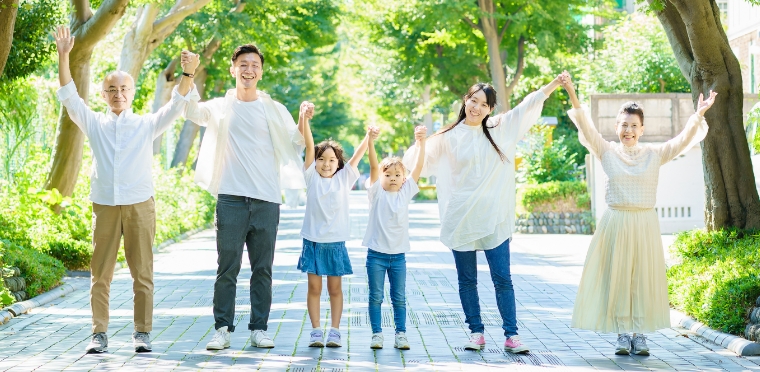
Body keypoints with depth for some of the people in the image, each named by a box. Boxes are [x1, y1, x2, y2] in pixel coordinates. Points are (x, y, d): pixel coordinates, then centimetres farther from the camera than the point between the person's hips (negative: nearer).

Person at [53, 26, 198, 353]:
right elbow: (69, 97, 2)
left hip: (139, 206, -1)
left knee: (142, 273, 1)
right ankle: (99, 334, 6)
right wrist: (63, 57, -10)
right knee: (100, 274, 1)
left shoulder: (147, 124, 10)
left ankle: (142, 333, 7)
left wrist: (187, 74, -20)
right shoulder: (94, 123, 12)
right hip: (104, 206, 1)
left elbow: (176, 105, -2)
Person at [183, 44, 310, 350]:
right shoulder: (220, 107, 7)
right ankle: (222, 329, 7)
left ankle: (259, 328, 13)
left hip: (267, 200, 1)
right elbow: (192, 112, -10)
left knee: (263, 269, 6)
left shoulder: (274, 109, 10)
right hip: (231, 199, -1)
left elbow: (296, 144, 6)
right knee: (227, 268, 0)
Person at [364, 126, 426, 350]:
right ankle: (377, 334, 10)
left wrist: (421, 143, -12)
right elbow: (373, 166, -14)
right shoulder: (377, 193, -2)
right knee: (376, 297, 3)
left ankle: (401, 334, 13)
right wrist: (370, 141, -26)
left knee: (399, 298, 7)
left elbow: (418, 167, -3)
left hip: (398, 255, 2)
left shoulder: (406, 192, 4)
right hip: (376, 254, -2)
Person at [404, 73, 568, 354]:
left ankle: (511, 335, 3)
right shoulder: (448, 138, 1)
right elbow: (420, 162, 3)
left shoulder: (502, 128, 5)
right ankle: (476, 333, 16)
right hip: (461, 218, 0)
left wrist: (558, 80, 0)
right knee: (467, 280, 7)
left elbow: (530, 104, 6)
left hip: (493, 217, 0)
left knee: (503, 279, -1)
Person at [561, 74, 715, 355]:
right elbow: (586, 129, -7)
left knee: (643, 278, 2)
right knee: (616, 277, 1)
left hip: (645, 224, 1)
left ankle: (639, 334, 10)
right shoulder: (607, 152, 3)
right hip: (615, 223, -1)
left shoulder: (655, 154, 5)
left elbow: (684, 140, -2)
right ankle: (622, 334, 9)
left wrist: (698, 115, -16)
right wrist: (573, 97, -19)